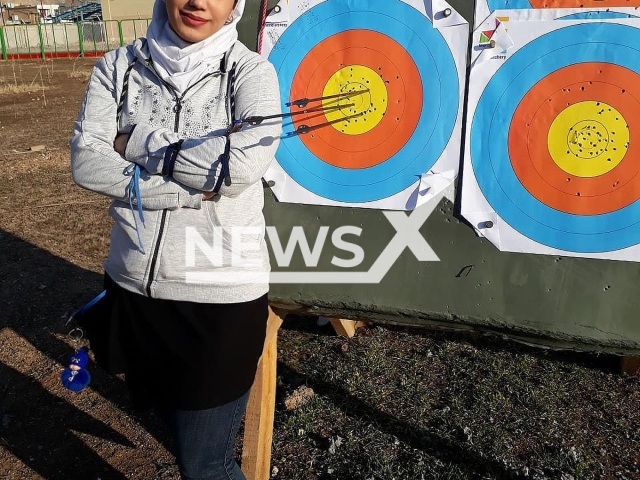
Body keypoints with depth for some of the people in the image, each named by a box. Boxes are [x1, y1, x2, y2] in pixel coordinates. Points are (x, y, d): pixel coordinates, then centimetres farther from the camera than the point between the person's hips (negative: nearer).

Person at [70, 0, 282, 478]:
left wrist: (138, 144, -12)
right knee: (169, 412, 26)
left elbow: (245, 165, -22)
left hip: (221, 294, -4)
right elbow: (85, 162, -9)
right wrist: (190, 186, -18)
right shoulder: (117, 67, 3)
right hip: (134, 287, 4)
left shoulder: (251, 71, -5)